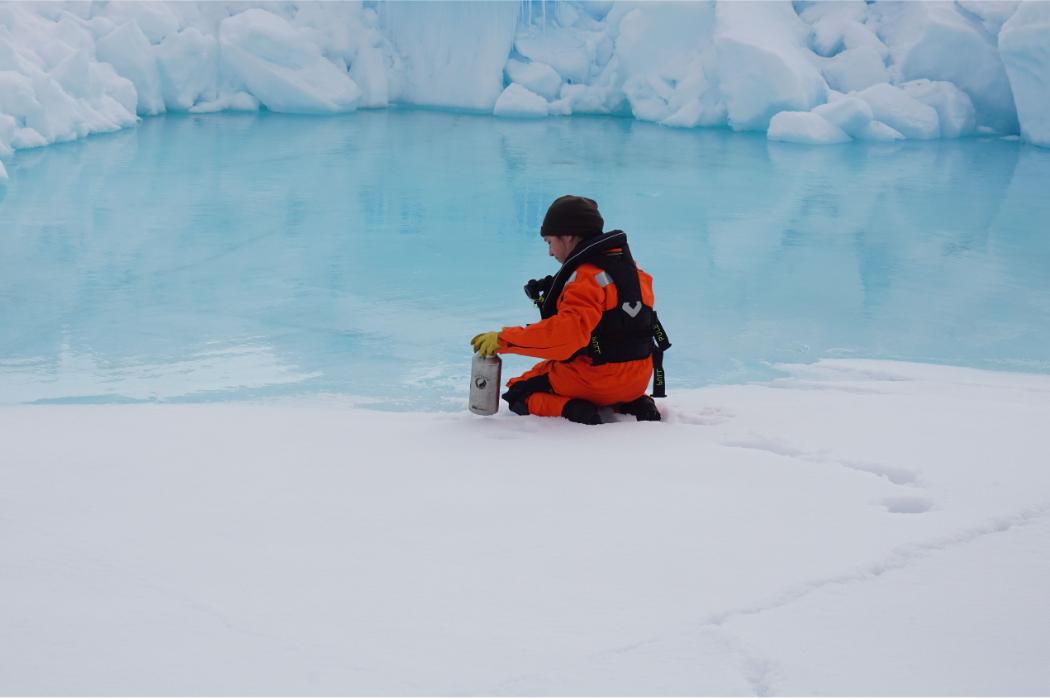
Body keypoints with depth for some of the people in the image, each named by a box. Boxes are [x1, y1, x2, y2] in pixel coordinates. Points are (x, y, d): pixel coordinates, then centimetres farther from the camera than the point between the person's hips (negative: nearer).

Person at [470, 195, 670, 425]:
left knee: (519, 391, 11)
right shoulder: (629, 266, 9)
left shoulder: (586, 277, -19)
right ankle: (633, 405, 11)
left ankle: (570, 410, -15)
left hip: (595, 379, -8)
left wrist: (503, 340, -28)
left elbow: (565, 333, -32)